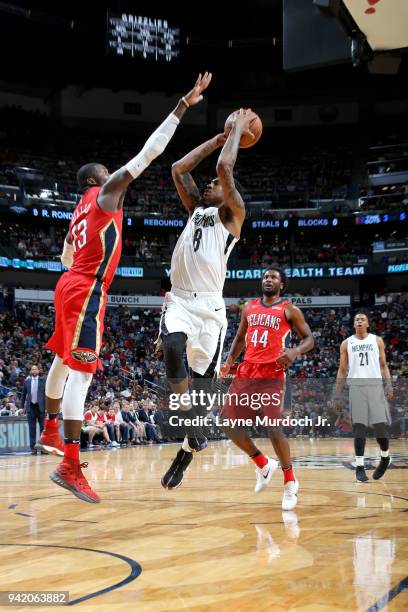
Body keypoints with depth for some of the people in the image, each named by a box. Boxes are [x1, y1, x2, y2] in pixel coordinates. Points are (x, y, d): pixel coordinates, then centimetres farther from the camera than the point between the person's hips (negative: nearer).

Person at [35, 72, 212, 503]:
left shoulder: (81, 210, 21)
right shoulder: (106, 193, -4)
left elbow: (67, 257, 30)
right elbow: (150, 151, -10)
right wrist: (183, 106, -8)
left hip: (71, 286, 10)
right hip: (87, 292, -10)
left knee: (63, 361, 22)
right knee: (82, 371, -15)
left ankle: (50, 430, 40)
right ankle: (70, 466, -19)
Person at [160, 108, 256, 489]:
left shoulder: (232, 214, 6)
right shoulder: (196, 209, 23)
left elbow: (225, 168, -7)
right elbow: (178, 169, 21)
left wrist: (238, 130, 7)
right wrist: (219, 138, 24)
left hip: (209, 305, -4)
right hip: (179, 299, 4)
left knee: (201, 378, -4)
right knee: (173, 348, -30)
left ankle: (187, 448, 11)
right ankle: (188, 418, -18)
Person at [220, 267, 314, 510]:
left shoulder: (289, 309, 0)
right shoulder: (249, 307, 14)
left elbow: (309, 338, -1)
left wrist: (295, 351, -22)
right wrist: (230, 360, 7)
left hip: (272, 375, -6)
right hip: (246, 373, 6)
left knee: (273, 428, -14)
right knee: (229, 423, 2)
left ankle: (290, 482, 5)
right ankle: (264, 465, 22)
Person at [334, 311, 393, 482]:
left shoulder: (377, 340, 10)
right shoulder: (346, 344, 10)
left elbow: (383, 365, 10)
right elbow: (342, 370, 11)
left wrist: (389, 384, -7)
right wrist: (337, 395, 6)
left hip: (375, 385, 0)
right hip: (356, 386, 0)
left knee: (380, 426, -3)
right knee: (359, 427, -5)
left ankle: (385, 456, 23)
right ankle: (359, 466, -2)